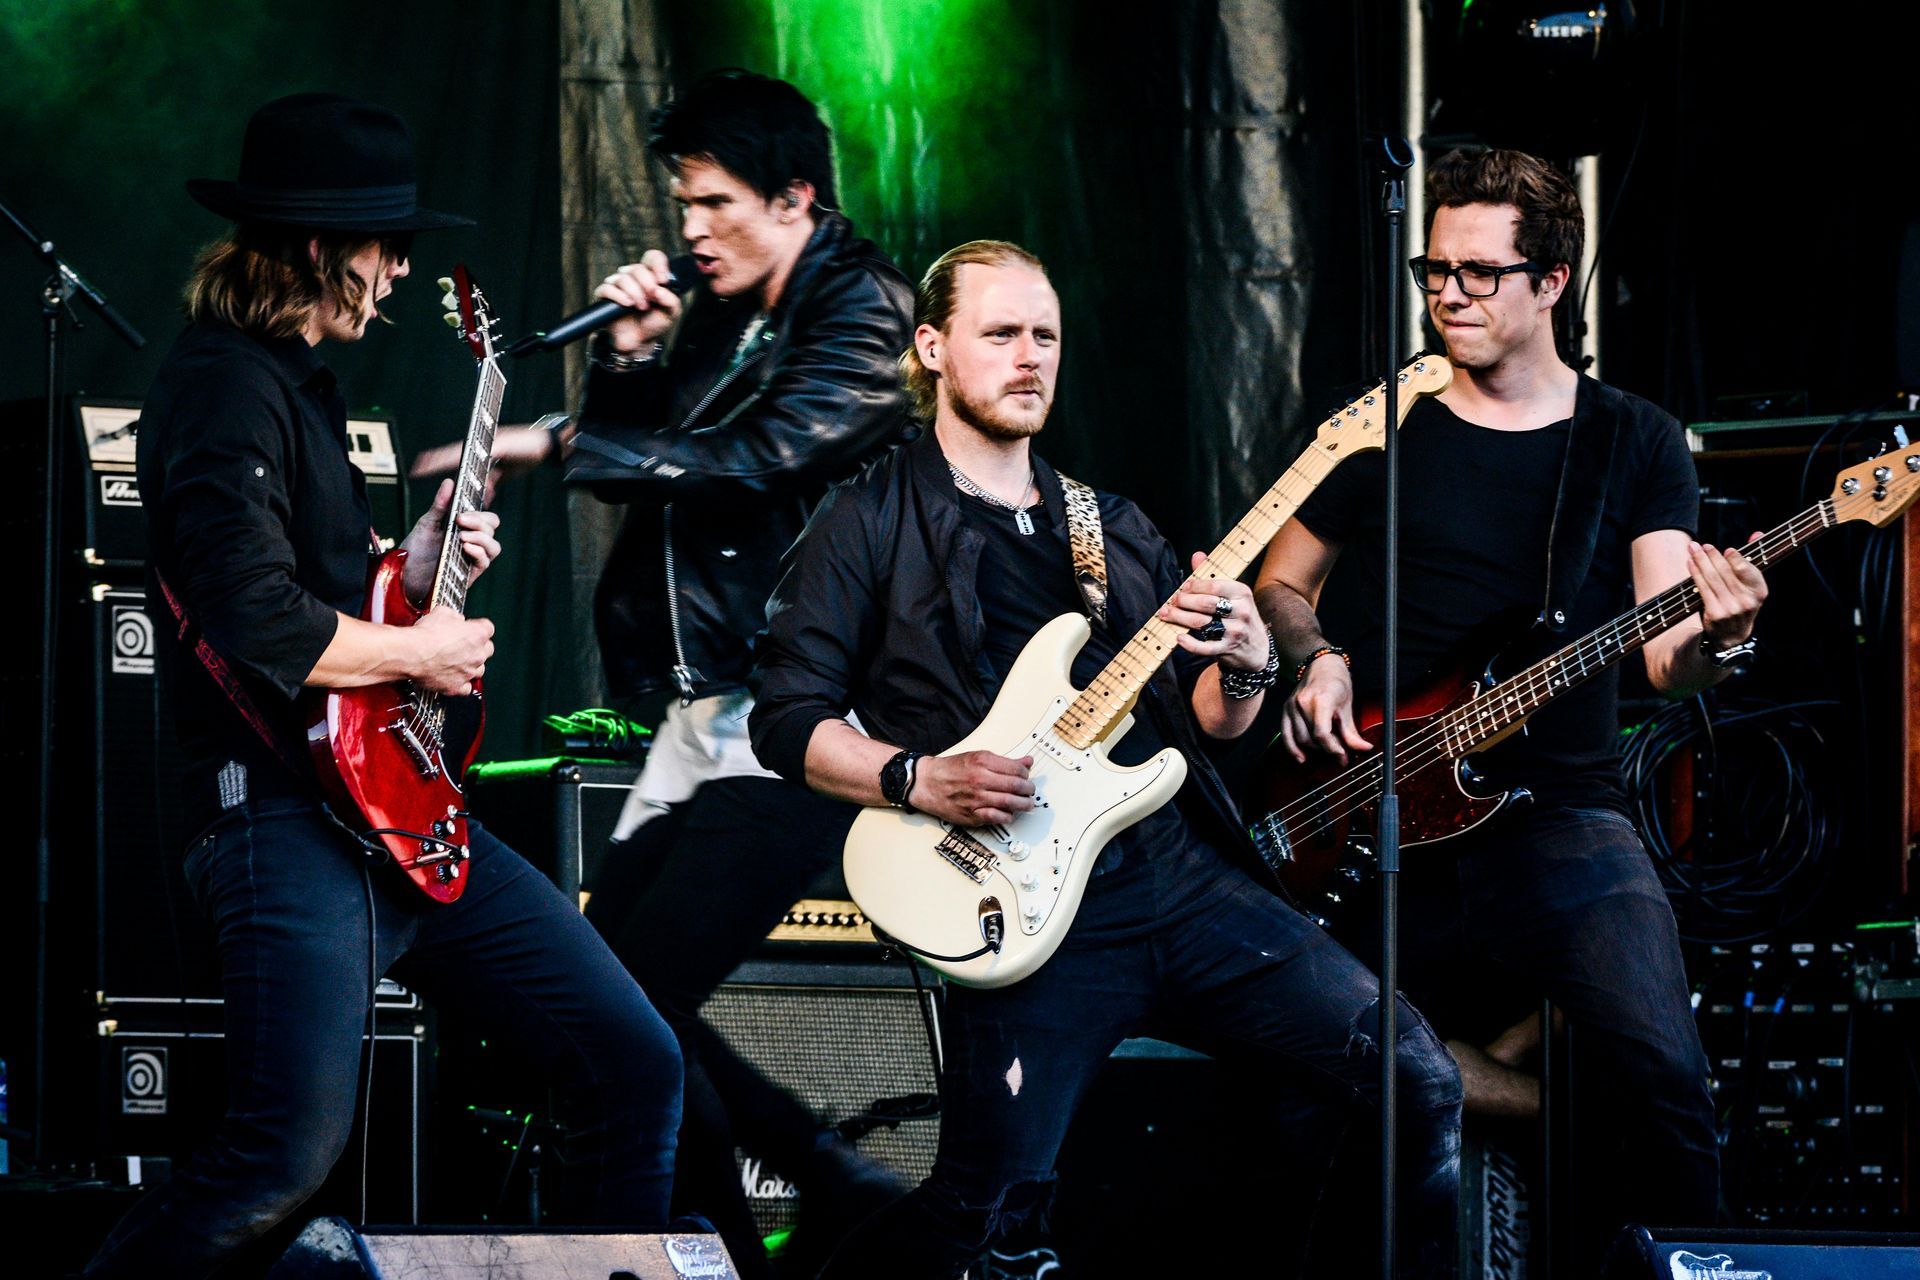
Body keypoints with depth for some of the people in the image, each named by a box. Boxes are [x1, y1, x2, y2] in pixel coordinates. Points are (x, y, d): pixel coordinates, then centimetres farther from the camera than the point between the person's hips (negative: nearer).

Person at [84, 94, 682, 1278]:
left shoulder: (299, 383, 20)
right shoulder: (224, 388, -12)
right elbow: (259, 621, -23)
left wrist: (413, 569, 16)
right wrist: (416, 652, -9)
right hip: (289, 817, -10)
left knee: (639, 1060, 5)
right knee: (289, 1158, -19)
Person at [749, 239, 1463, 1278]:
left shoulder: (1112, 527, 22)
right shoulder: (873, 523, 4)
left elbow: (1206, 719, 22)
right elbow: (788, 720, -1)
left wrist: (1242, 669, -1)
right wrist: (922, 779, -16)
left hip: (1184, 871, 6)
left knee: (1414, 1078, -5)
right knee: (989, 1196, -19)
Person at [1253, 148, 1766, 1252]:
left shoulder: (1635, 444, 6)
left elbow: (1664, 655, -2)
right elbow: (1281, 584, 20)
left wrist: (1713, 640, -25)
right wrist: (1315, 658, -2)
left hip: (1563, 815, -1)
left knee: (1666, 1080, -20)